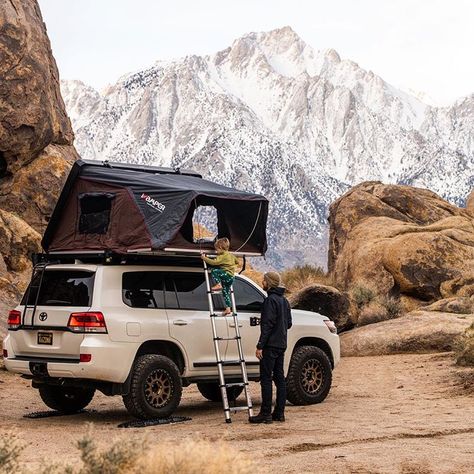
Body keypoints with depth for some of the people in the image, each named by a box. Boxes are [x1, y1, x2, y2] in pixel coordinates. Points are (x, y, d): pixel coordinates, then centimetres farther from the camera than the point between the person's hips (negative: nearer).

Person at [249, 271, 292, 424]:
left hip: (270, 345, -9)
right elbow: (288, 323, 19)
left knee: (266, 379, -7)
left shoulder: (271, 300, -14)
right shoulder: (284, 300, 15)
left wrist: (260, 346, -19)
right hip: (281, 345, 9)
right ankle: (279, 413, 11)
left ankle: (265, 414, -7)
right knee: (279, 378, 10)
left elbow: (267, 324, -19)